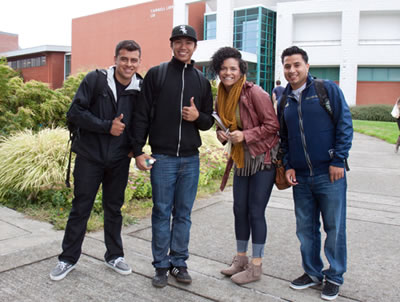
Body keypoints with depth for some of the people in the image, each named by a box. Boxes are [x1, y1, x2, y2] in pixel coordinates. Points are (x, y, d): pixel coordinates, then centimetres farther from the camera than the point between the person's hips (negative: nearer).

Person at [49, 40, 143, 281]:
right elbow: (75, 113, -12)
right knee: (81, 208, 7)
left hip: (119, 160, 2)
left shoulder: (141, 89, -1)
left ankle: (115, 255, 29)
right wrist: (107, 126, -18)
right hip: (90, 157, -2)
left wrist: (135, 148, -5)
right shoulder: (95, 80, -8)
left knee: (114, 209, 14)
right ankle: (69, 258, 23)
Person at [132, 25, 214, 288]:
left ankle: (179, 262, 23)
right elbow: (142, 115, -1)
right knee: (162, 212, 5)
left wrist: (198, 116, -9)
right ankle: (161, 265, 18)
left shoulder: (202, 81, 10)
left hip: (191, 159, 3)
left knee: (184, 213, 10)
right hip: (162, 158, -2)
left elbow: (209, 121, 14)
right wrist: (139, 150, -7)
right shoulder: (156, 74, 1)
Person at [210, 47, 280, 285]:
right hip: (241, 158, 7)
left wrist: (245, 135, -23)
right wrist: (222, 134, -4)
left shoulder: (254, 93, -16)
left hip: (263, 157, -7)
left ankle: (256, 266, 13)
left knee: (256, 212, -2)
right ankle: (241, 258, 29)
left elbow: (273, 125, -16)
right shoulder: (222, 97, 5)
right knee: (239, 209, 12)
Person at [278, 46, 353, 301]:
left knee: (334, 227, 5)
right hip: (300, 177, 5)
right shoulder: (284, 100, 11)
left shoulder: (328, 89, -2)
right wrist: (288, 166, 5)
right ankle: (313, 272, 30)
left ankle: (335, 277, 22)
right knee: (305, 228, 12)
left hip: (329, 174, -4)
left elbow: (345, 125, -6)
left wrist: (338, 161, -11)